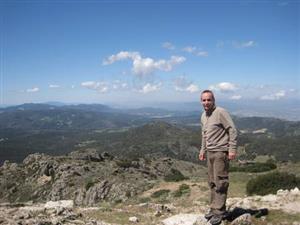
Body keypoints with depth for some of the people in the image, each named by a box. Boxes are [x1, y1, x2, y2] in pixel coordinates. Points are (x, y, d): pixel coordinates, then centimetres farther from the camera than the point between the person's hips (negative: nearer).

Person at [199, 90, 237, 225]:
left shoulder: (220, 112, -12)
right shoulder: (203, 116, 12)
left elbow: (232, 130, -13)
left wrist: (232, 149, -17)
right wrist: (203, 150, 20)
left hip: (221, 152, -7)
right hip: (210, 153, 8)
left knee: (220, 182, -4)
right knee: (212, 183, 12)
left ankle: (219, 211, 6)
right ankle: (214, 208, 24)